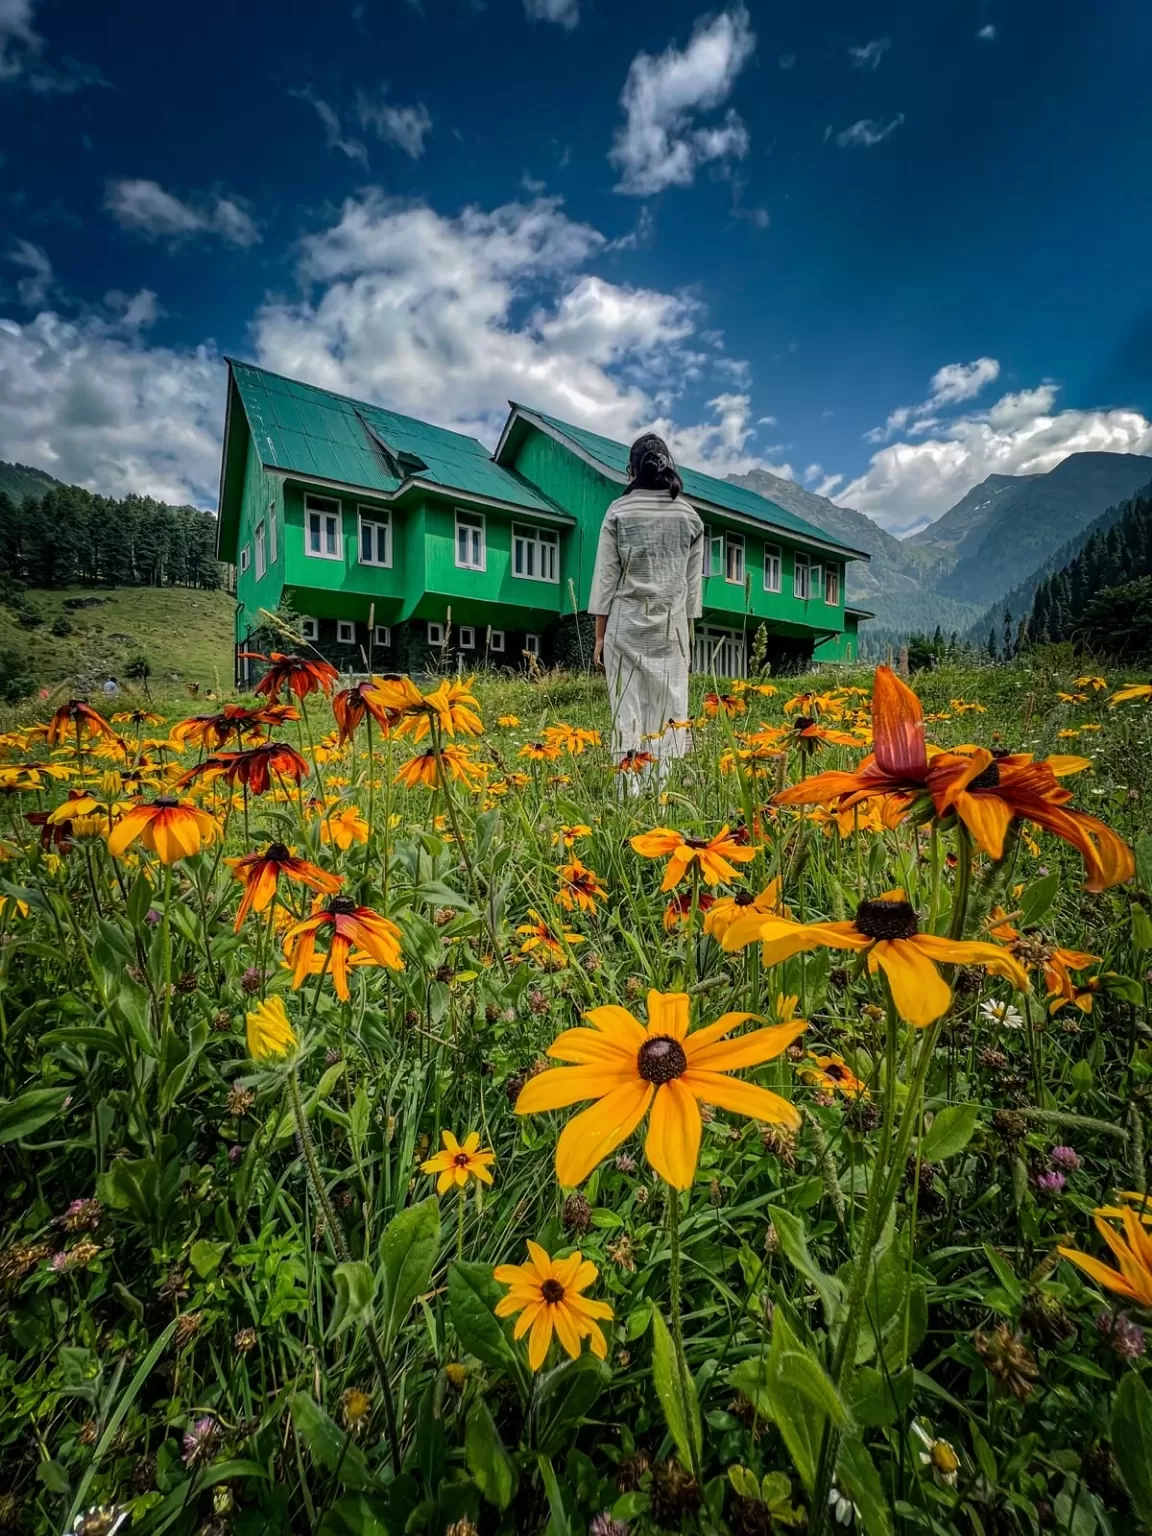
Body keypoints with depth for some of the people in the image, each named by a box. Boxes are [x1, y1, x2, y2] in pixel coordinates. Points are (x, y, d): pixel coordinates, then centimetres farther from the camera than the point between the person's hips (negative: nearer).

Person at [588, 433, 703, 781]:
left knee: (628, 715, 0)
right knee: (669, 714, 4)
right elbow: (693, 584, 10)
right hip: (672, 629, 2)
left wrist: (599, 637, 3)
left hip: (627, 627, -2)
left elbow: (605, 578, -1)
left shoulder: (619, 512, 1)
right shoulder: (689, 516, 8)